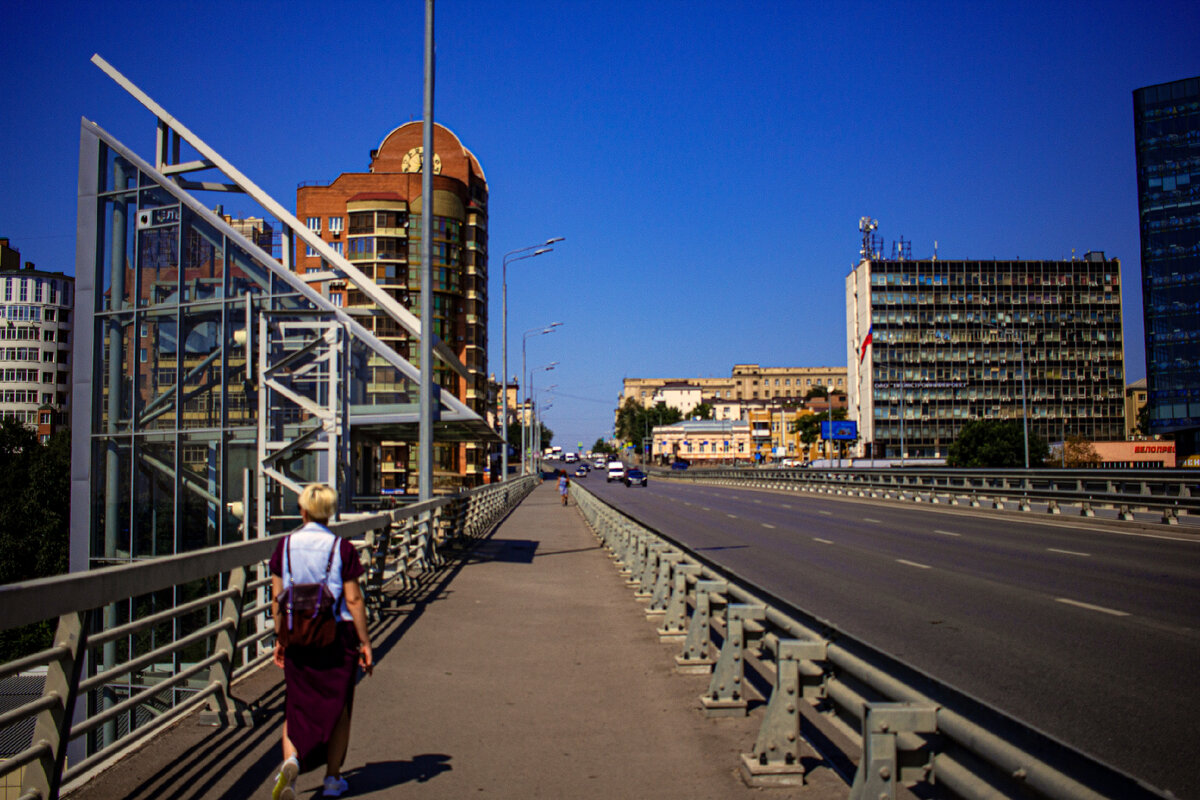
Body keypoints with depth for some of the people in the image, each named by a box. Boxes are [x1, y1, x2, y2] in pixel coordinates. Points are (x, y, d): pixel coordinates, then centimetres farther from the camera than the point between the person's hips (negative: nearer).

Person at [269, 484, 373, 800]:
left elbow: (277, 597, 1)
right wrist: (365, 643, -4)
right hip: (337, 636, -2)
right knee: (338, 706, 13)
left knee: (296, 705, 13)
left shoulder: (285, 545, -2)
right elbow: (353, 599, -10)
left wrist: (279, 638, 12)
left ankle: (290, 761, -12)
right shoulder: (342, 548, -10)